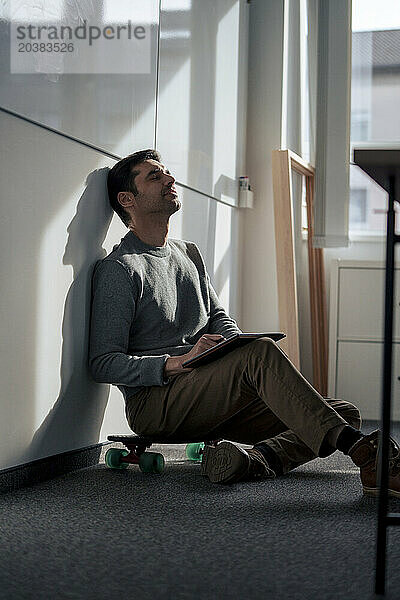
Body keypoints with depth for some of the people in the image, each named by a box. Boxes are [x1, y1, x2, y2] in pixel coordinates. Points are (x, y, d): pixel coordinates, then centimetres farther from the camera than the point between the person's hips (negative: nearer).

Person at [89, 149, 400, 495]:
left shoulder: (189, 254, 22)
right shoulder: (118, 269, -3)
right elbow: (103, 364, -9)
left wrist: (236, 343, -1)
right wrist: (177, 362, -22)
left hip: (211, 406, 8)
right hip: (154, 405, -7)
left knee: (346, 413, -8)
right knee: (260, 352, -34)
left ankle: (257, 459, -33)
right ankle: (361, 449, -42)